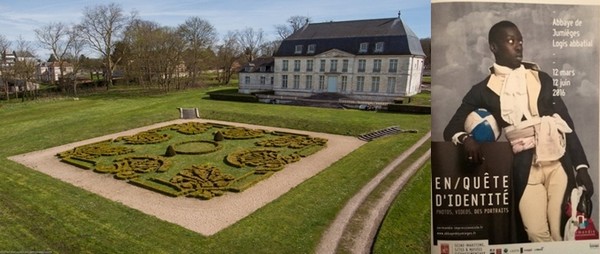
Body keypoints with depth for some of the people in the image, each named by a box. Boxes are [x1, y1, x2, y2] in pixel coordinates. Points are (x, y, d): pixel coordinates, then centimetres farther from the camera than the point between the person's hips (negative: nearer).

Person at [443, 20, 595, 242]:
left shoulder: (541, 78, 12)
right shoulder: (483, 90, 4)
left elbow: (566, 123, 12)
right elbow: (451, 129, 3)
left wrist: (581, 166, 5)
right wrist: (466, 138, -20)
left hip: (559, 162, 2)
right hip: (524, 168, -2)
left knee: (563, 234, -1)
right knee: (537, 234, -9)